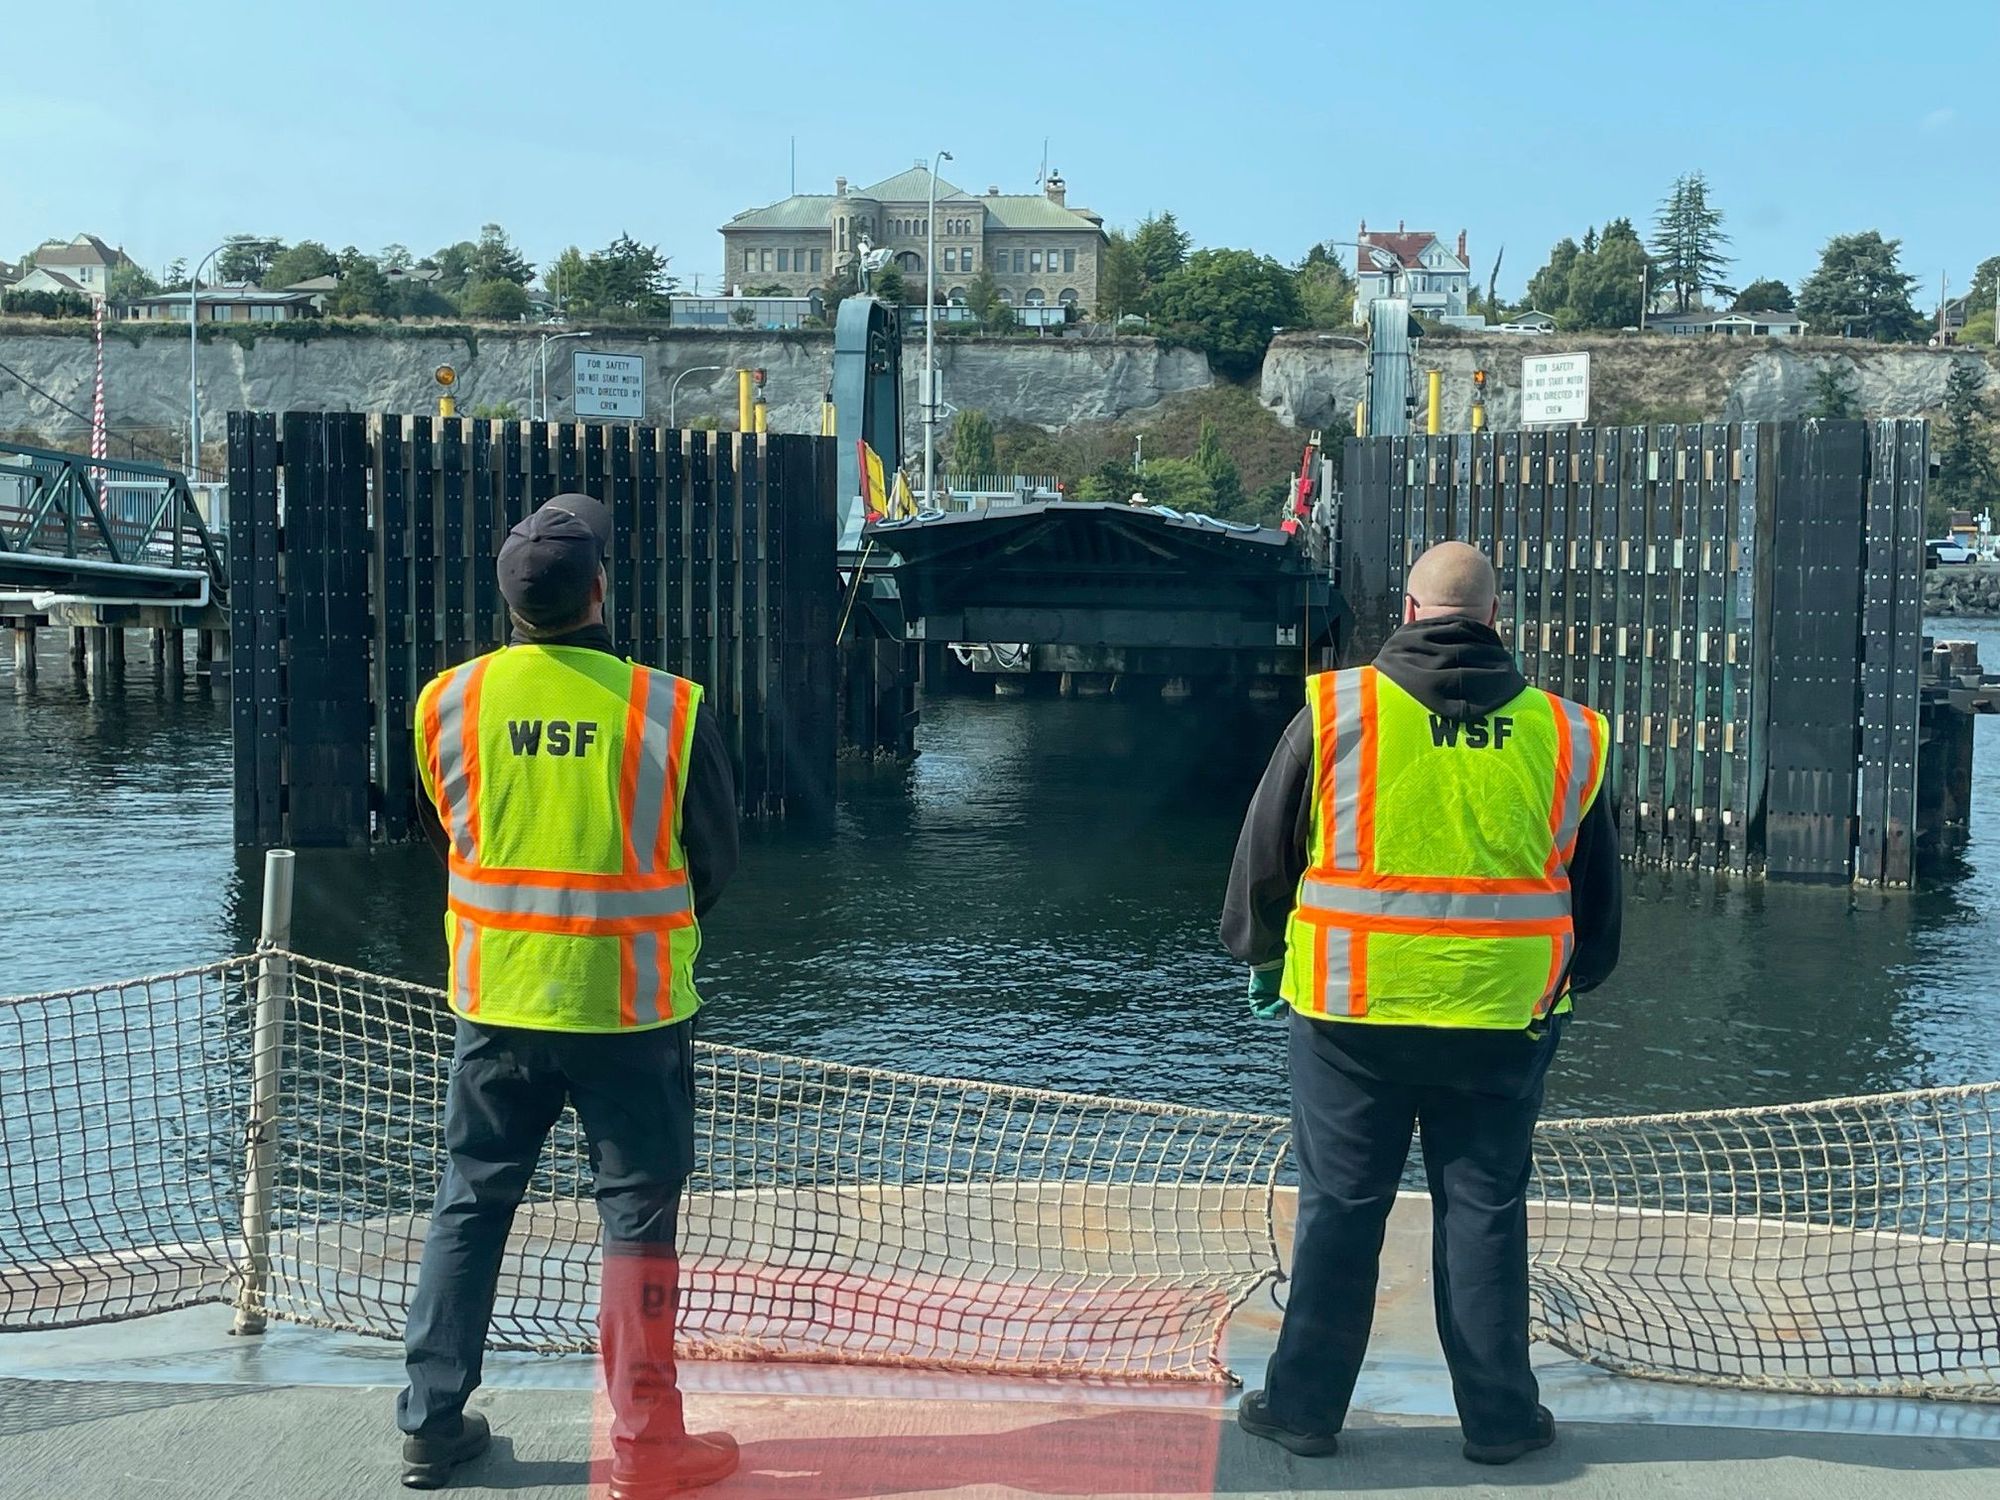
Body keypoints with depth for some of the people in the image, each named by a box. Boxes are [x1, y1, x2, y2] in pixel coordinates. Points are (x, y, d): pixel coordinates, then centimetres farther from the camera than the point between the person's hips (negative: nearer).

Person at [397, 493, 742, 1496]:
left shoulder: (448, 701, -5)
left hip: (496, 1001, 3)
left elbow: (447, 834, 9)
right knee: (638, 1214, 8)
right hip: (630, 1007, -3)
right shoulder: (666, 709, -13)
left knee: (470, 1205, 16)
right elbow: (717, 860, -1)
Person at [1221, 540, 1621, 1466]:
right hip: (1503, 1020, 1)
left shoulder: (1335, 711, -6)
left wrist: (1260, 958, 19)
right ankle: (1499, 1417, 20)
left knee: (1338, 1209, 9)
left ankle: (1305, 1406, 18)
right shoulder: (1563, 735, 1)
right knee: (1484, 1213, 12)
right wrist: (1572, 981, 29)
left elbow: (1264, 854, 2)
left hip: (1350, 1013, -1)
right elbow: (1597, 892, 12)